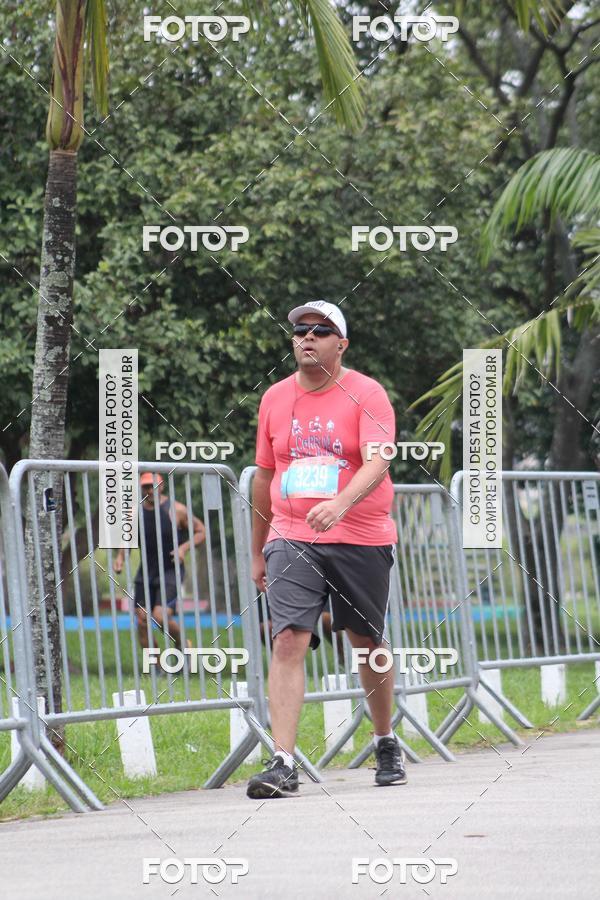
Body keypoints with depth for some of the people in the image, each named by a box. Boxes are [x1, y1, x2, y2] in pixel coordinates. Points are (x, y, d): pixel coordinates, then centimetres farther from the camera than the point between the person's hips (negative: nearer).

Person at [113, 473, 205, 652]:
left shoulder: (176, 510, -8)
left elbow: (201, 531, 0)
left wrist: (184, 548, -16)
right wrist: (120, 557, -4)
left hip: (170, 571, -4)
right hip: (146, 571, 4)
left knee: (160, 616, -19)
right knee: (142, 620, -2)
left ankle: (183, 644, 10)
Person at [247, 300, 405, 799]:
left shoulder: (366, 394, -4)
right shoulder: (275, 398, 9)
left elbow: (377, 462, -18)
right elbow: (264, 477, 18)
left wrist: (341, 502, -37)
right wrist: (257, 551, 20)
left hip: (361, 539, -2)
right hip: (291, 539, 2)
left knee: (368, 643, 10)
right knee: (288, 641, -13)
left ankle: (387, 744, 33)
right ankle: (283, 764, -19)